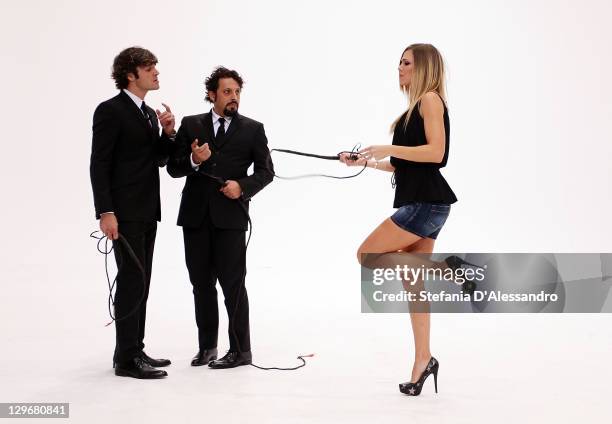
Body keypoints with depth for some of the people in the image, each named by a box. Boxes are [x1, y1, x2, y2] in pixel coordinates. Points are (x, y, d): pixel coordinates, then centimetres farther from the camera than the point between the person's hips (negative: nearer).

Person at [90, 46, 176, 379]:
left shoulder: (149, 113, 16)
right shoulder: (110, 110, -10)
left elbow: (161, 159, 16)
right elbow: (99, 165, -15)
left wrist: (168, 132, -1)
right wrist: (105, 212, -21)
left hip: (146, 212, 9)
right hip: (124, 212, -9)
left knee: (140, 283, 11)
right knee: (132, 282, -8)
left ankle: (135, 351, 19)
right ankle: (126, 358, -1)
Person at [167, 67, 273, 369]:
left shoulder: (252, 129, 5)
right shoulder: (191, 125, 9)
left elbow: (265, 171, 4)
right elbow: (173, 168, 5)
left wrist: (243, 186, -14)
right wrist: (194, 160, -15)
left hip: (230, 215, -3)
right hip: (196, 215, 3)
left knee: (232, 284, -2)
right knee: (201, 283, 10)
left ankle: (240, 350, 8)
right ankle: (206, 346, 21)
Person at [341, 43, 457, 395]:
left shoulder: (431, 99, -6)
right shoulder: (417, 107, 22)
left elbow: (435, 152, -19)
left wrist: (389, 148, -17)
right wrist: (366, 161, 20)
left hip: (427, 202, -9)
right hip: (418, 201, 9)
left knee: (367, 254, -6)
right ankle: (423, 361, 13)